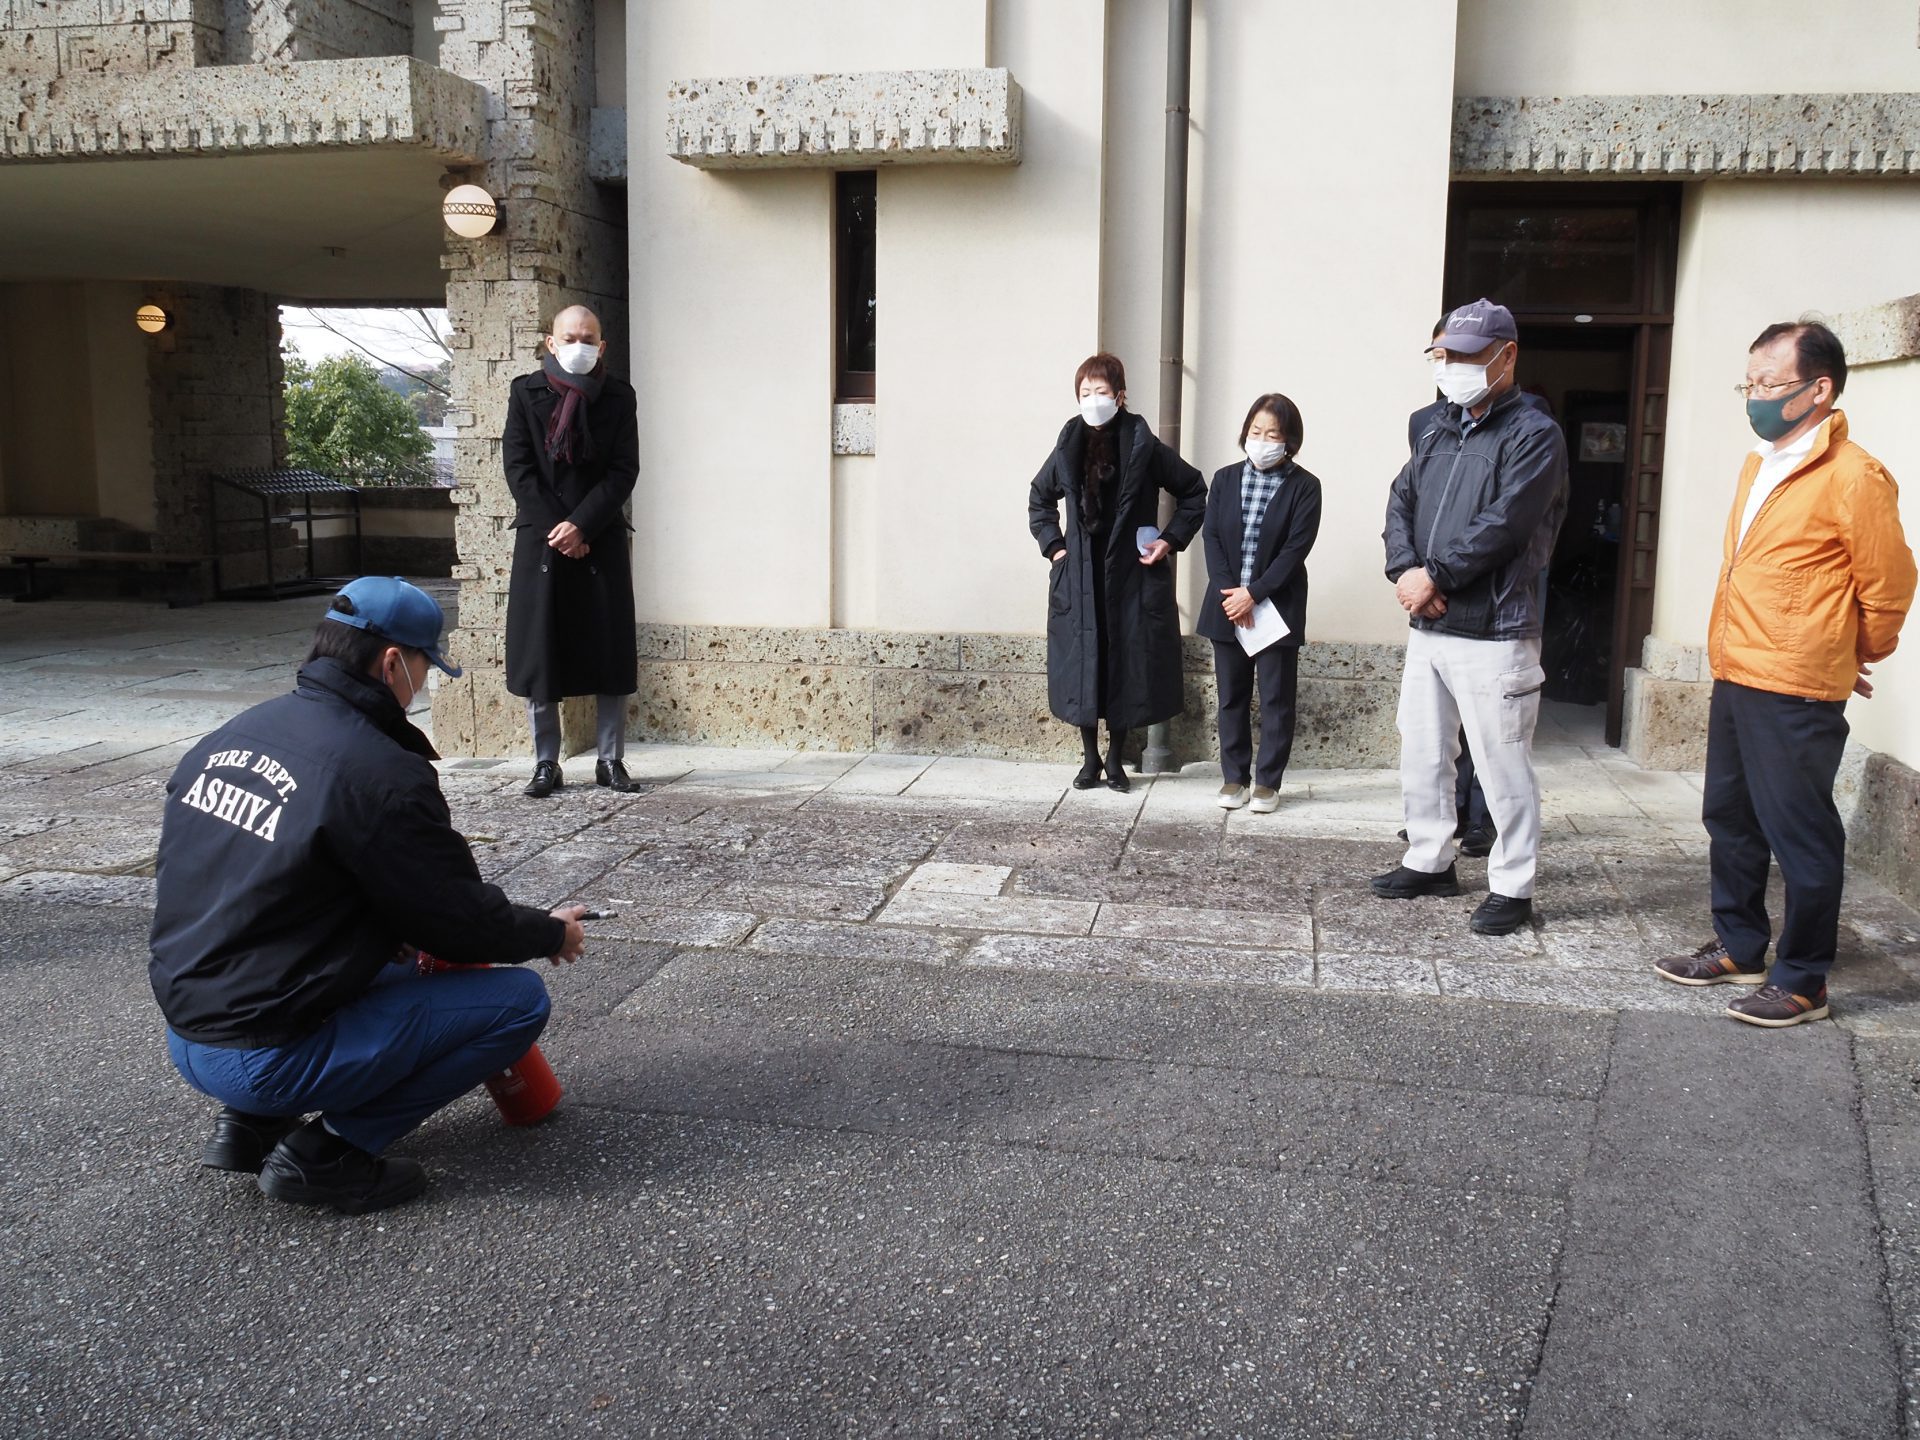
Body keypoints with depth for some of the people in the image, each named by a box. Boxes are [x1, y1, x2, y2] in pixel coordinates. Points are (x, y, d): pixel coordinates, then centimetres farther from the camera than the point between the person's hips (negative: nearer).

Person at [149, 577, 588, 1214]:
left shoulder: (226, 738, 6)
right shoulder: (380, 773, -19)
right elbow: (458, 918, -10)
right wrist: (551, 933, 10)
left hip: (186, 1039, 9)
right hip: (268, 1059, -9)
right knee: (520, 998, -5)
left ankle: (252, 1125, 15)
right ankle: (327, 1152, -5)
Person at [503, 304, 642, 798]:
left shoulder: (618, 397, 4)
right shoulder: (526, 392, 4)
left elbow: (623, 471, -2)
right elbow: (518, 467, -1)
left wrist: (580, 526, -13)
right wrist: (555, 529, -10)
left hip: (602, 540, 0)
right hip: (541, 539, 0)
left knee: (611, 652, 2)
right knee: (538, 654, 1)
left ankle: (611, 760, 11)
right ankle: (546, 764, 9)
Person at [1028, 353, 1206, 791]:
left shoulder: (1144, 448, -5)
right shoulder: (1068, 449, 4)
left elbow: (1194, 491, 5)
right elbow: (1039, 499, 21)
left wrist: (1171, 539, -2)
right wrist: (1053, 545, 10)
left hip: (1131, 577, -2)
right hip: (1079, 579, 2)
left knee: (1127, 666, 4)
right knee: (1082, 666, 3)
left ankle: (1116, 759, 18)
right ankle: (1090, 759, 17)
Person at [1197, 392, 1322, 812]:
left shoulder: (1304, 486, -4)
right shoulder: (1225, 479, 6)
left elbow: (1295, 549, -11)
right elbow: (1211, 537, 0)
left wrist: (1253, 593, -17)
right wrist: (1229, 594, -12)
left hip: (1277, 608, -3)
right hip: (1227, 606, 3)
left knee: (1276, 698, 2)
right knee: (1231, 696, 9)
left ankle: (1268, 782, 11)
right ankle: (1234, 777, 18)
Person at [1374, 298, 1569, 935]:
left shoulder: (1533, 435, -8)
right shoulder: (1438, 435, 16)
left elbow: (1502, 525, -18)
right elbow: (1400, 502, 10)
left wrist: (1433, 575, -15)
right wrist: (1405, 570, -8)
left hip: (1493, 635, -8)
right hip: (1427, 627, 8)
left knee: (1503, 767, -1)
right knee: (1421, 753, 16)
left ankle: (1512, 887, 10)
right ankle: (1429, 861, 30)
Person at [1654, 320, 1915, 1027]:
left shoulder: (1853, 477, -13)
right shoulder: (1758, 466, 12)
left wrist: (1852, 660, 8)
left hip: (1796, 694, -8)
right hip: (1735, 678, 9)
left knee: (1800, 836, 1)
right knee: (1729, 819, 17)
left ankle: (1802, 982, 13)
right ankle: (1739, 948, 32)